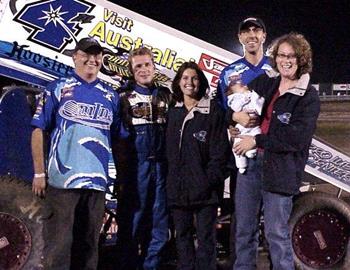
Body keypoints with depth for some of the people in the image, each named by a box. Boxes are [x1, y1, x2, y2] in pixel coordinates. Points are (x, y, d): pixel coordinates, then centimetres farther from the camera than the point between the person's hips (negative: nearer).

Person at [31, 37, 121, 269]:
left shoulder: (111, 96, 14)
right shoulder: (58, 89, 4)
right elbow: (39, 130, 0)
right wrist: (39, 172, -6)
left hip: (97, 182, 4)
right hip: (61, 180, -4)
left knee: (89, 244, 11)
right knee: (59, 244, -3)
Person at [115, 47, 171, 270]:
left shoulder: (166, 95, 16)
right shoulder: (124, 96, 5)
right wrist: (121, 165, -9)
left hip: (161, 165, 4)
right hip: (135, 165, -4)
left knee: (159, 220, 6)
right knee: (132, 219, -2)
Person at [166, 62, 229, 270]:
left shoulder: (213, 110, -2)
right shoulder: (174, 112, 15)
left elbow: (220, 150, -7)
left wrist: (211, 180, -14)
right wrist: (172, 180, 7)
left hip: (204, 187, -5)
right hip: (178, 187, 5)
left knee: (206, 237, -1)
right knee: (182, 235, 11)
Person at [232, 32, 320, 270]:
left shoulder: (309, 97, -7)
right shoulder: (265, 82, 10)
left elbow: (296, 138, -16)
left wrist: (257, 141, -14)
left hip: (279, 168, -5)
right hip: (249, 161, 6)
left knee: (276, 233, 0)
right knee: (244, 228, 14)